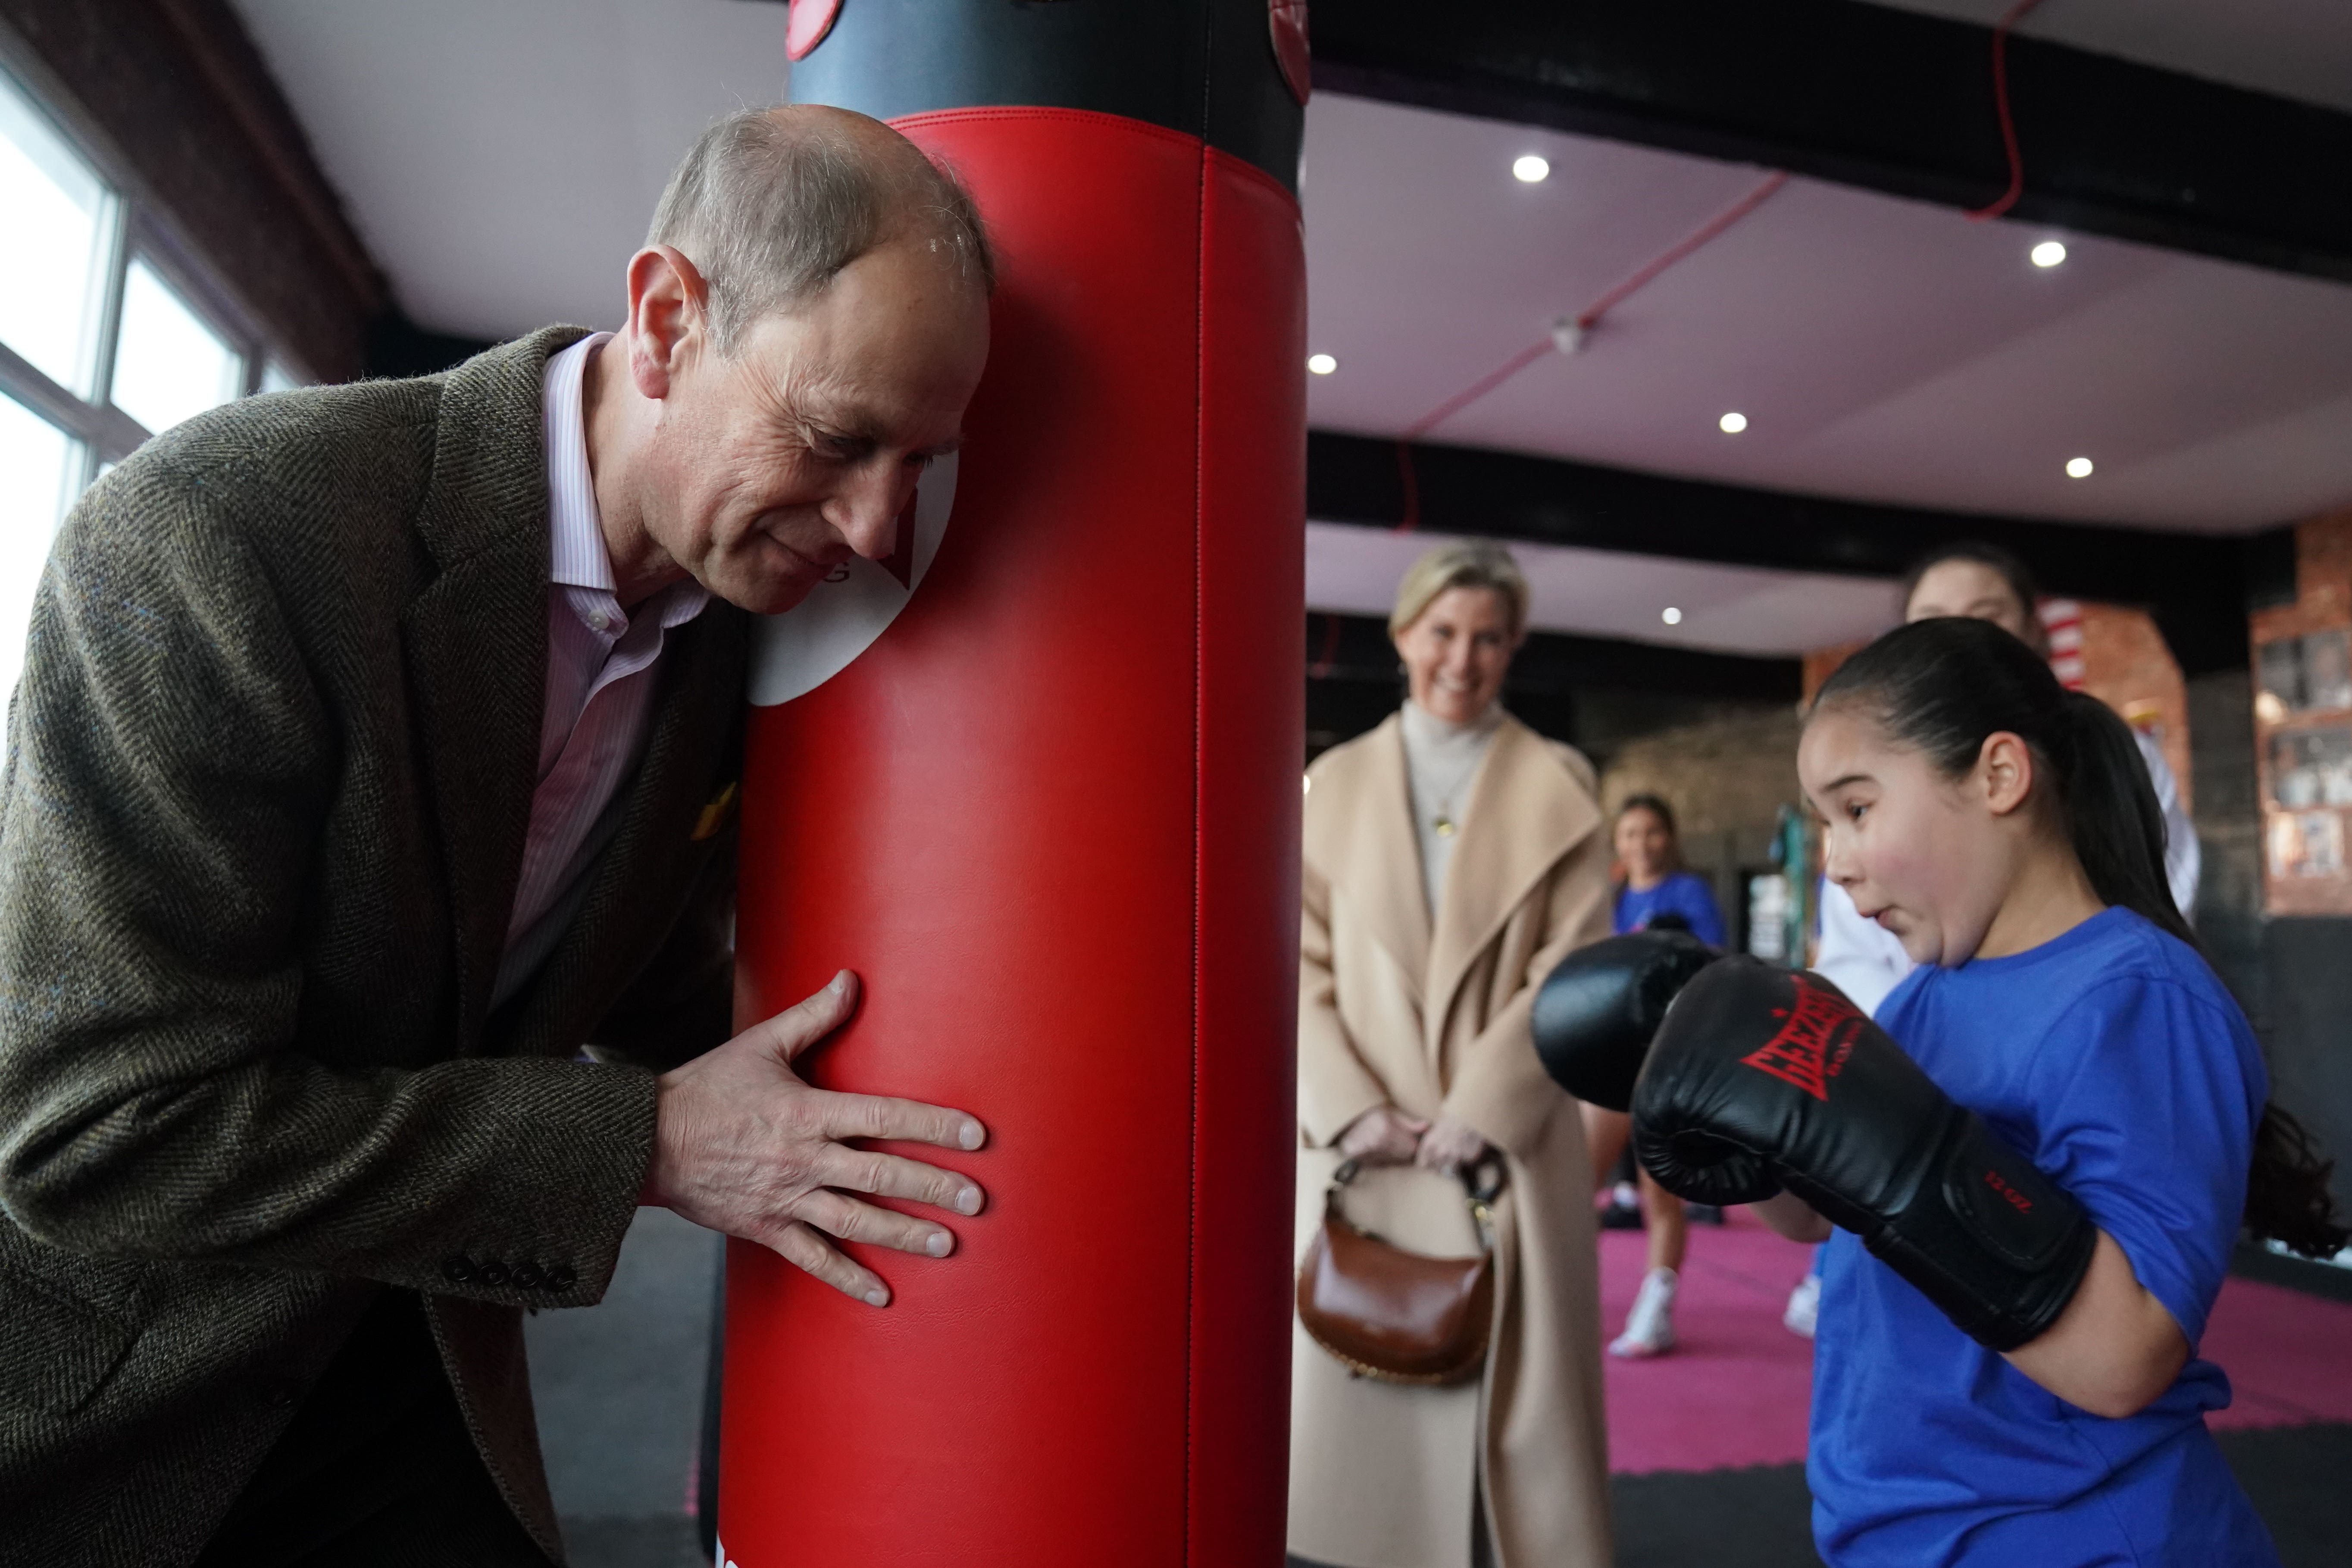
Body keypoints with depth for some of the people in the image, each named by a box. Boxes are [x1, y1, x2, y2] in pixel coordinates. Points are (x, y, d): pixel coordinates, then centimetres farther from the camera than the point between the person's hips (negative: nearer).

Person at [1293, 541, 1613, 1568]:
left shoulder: (1559, 788, 6)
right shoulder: (1334, 781, 8)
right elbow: (1296, 964, 3)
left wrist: (1482, 1108, -10)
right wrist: (1352, 1110, -9)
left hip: (1508, 1149, -1)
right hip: (1363, 1150, 1)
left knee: (1512, 1396, 4)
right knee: (1363, 1397, 6)